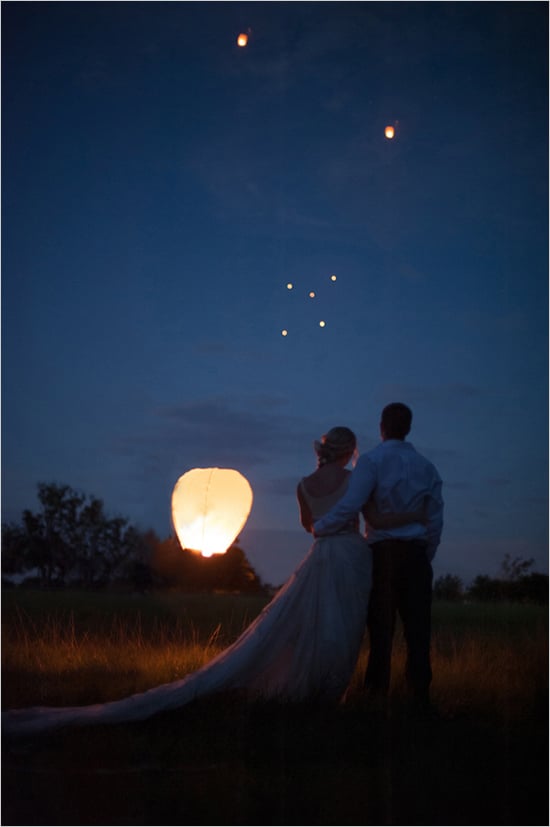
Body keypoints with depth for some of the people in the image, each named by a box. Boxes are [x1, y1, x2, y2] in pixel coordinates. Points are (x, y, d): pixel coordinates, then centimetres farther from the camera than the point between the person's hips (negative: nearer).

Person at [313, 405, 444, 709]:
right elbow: (435, 520, 13)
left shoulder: (371, 461, -3)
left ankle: (377, 693, 2)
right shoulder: (426, 466, 13)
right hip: (417, 552, 3)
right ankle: (419, 694, 2)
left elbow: (349, 505, -13)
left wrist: (319, 527, 0)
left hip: (383, 552, -3)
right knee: (417, 628, 3)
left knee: (381, 627, 0)